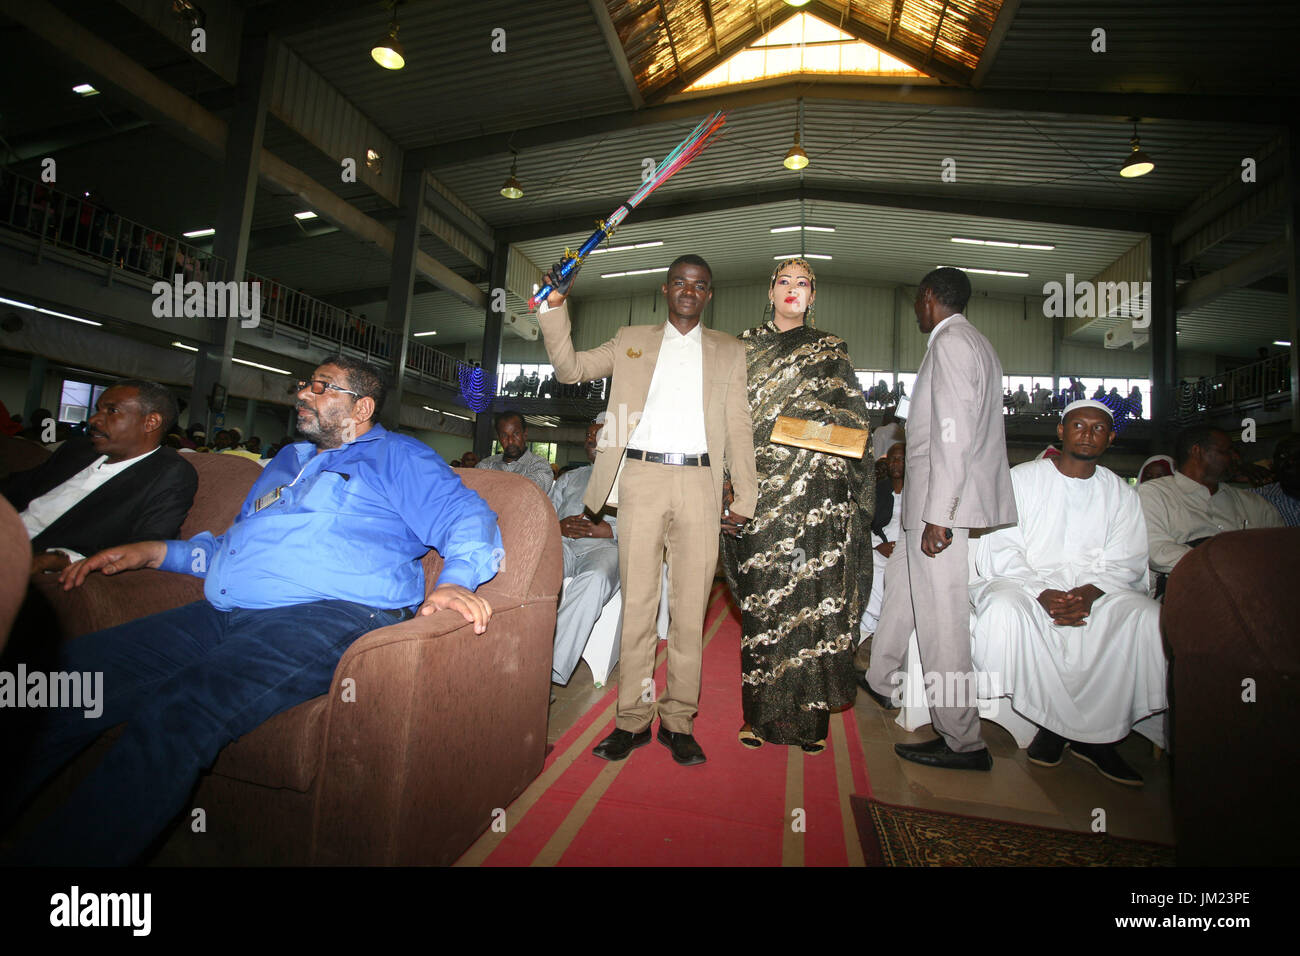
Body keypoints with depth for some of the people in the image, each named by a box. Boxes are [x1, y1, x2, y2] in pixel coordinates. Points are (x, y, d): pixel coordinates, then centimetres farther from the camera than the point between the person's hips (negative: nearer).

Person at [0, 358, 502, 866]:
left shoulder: (397, 456, 8)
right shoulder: (287, 460, 31)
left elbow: (468, 519, -5)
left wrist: (452, 581, -24)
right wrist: (154, 551, 24)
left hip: (329, 614, -8)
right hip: (221, 615, 8)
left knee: (173, 718, -29)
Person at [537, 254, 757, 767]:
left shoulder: (728, 352, 16)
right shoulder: (631, 340, 17)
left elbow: (739, 428, 11)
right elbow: (570, 367, 16)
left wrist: (745, 499, 3)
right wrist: (554, 306, 4)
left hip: (699, 481, 0)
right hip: (641, 477, 0)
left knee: (689, 606, 3)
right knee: (637, 601, 2)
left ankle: (678, 720, 16)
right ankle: (633, 718, 14)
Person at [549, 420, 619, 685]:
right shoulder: (569, 477, 35)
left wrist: (609, 530, -10)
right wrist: (558, 526, 0)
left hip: (604, 545, -3)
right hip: (561, 542, 3)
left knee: (595, 579, -39)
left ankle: (552, 670, -42)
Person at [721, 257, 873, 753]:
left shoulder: (831, 349, 14)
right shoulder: (746, 346, 15)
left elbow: (853, 418, 13)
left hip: (818, 493, 0)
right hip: (763, 488, 1)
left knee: (815, 594, -2)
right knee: (763, 596, 0)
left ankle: (810, 717, 11)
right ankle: (761, 714, 13)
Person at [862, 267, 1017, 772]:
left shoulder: (950, 344, -12)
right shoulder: (976, 344, 18)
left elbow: (953, 436, -21)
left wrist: (938, 516, -22)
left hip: (942, 509, -11)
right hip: (932, 506, 11)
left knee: (940, 621, -3)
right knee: (902, 583, 22)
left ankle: (963, 743, 10)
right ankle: (881, 682, 40)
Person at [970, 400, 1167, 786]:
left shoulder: (1120, 493, 14)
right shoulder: (1021, 479, 3)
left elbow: (1125, 563, 5)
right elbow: (1000, 550, -6)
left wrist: (1089, 593, -17)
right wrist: (1042, 594, -21)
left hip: (1096, 588, 4)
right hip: (1023, 581, -3)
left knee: (1149, 619, -24)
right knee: (1005, 611, -34)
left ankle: (1099, 733, -12)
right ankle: (1057, 720, -15)